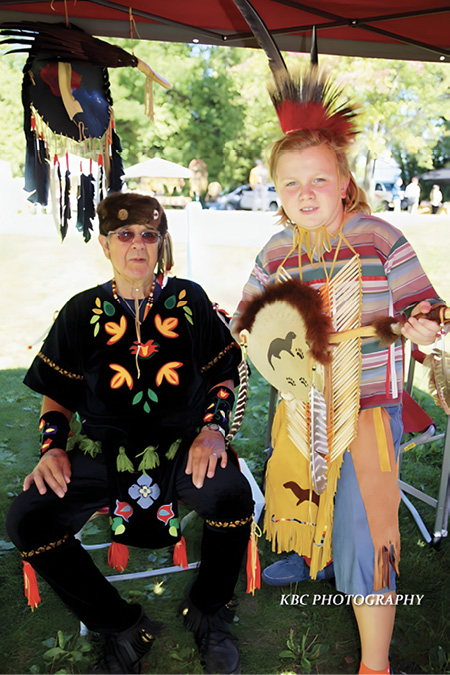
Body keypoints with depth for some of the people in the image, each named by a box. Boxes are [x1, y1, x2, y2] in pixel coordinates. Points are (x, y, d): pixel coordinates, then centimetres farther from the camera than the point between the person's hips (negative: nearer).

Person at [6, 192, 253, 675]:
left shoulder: (188, 300, 4)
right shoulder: (82, 311, 6)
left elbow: (223, 376, 7)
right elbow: (56, 394, 12)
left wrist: (213, 427, -11)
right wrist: (53, 446, -5)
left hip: (181, 442, -1)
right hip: (103, 445, 2)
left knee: (232, 494, -31)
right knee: (27, 520, -20)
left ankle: (207, 612, 4)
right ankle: (121, 628, 5)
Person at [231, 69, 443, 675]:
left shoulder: (381, 240, -12)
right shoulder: (277, 254, 0)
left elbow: (422, 309, -7)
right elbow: (248, 321, 7)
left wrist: (420, 326, -29)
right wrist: (247, 336, -15)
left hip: (367, 409, -4)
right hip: (300, 404, 5)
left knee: (363, 543, -2)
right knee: (302, 498, 28)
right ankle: (309, 556, 64)